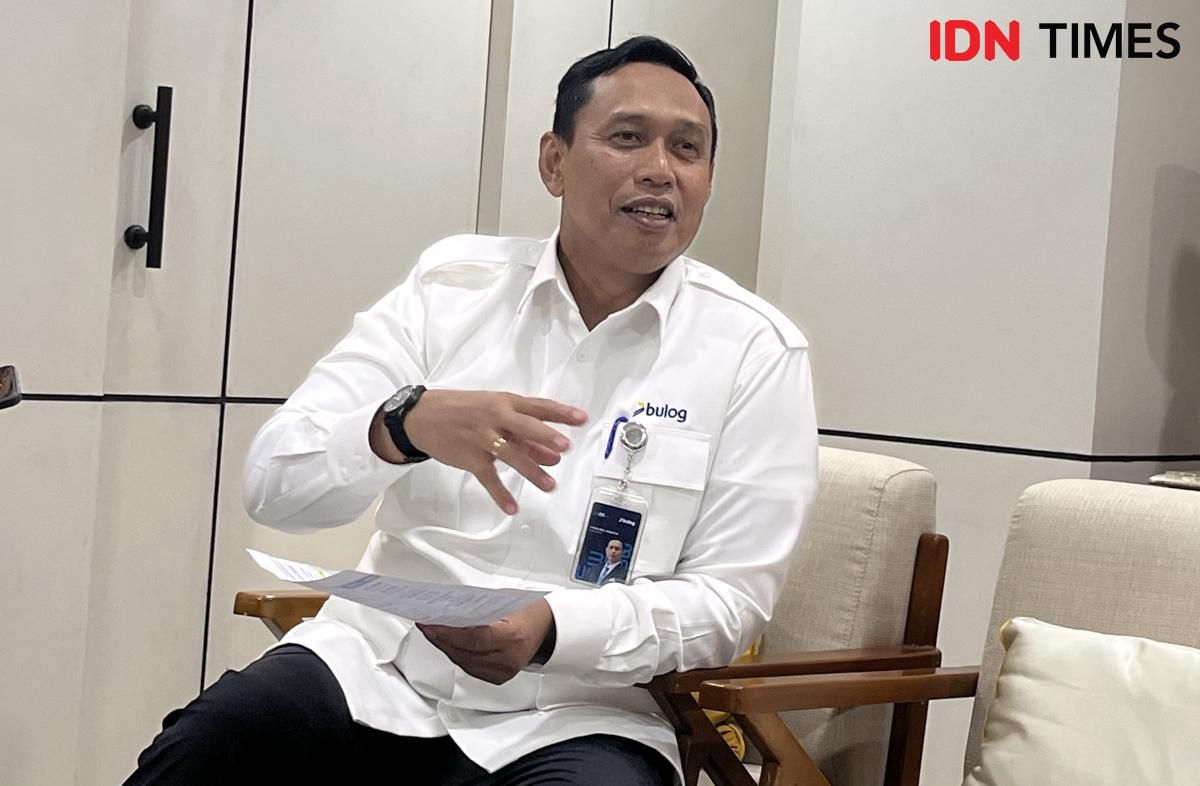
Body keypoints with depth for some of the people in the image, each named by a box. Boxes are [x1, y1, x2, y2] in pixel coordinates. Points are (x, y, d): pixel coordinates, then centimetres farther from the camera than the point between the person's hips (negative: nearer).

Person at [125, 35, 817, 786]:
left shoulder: (757, 350, -3)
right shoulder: (451, 284, 2)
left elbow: (731, 596, -5)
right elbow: (273, 481, -4)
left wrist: (554, 629, -23)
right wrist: (405, 423, -26)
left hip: (578, 715, 0)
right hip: (380, 666, 1)